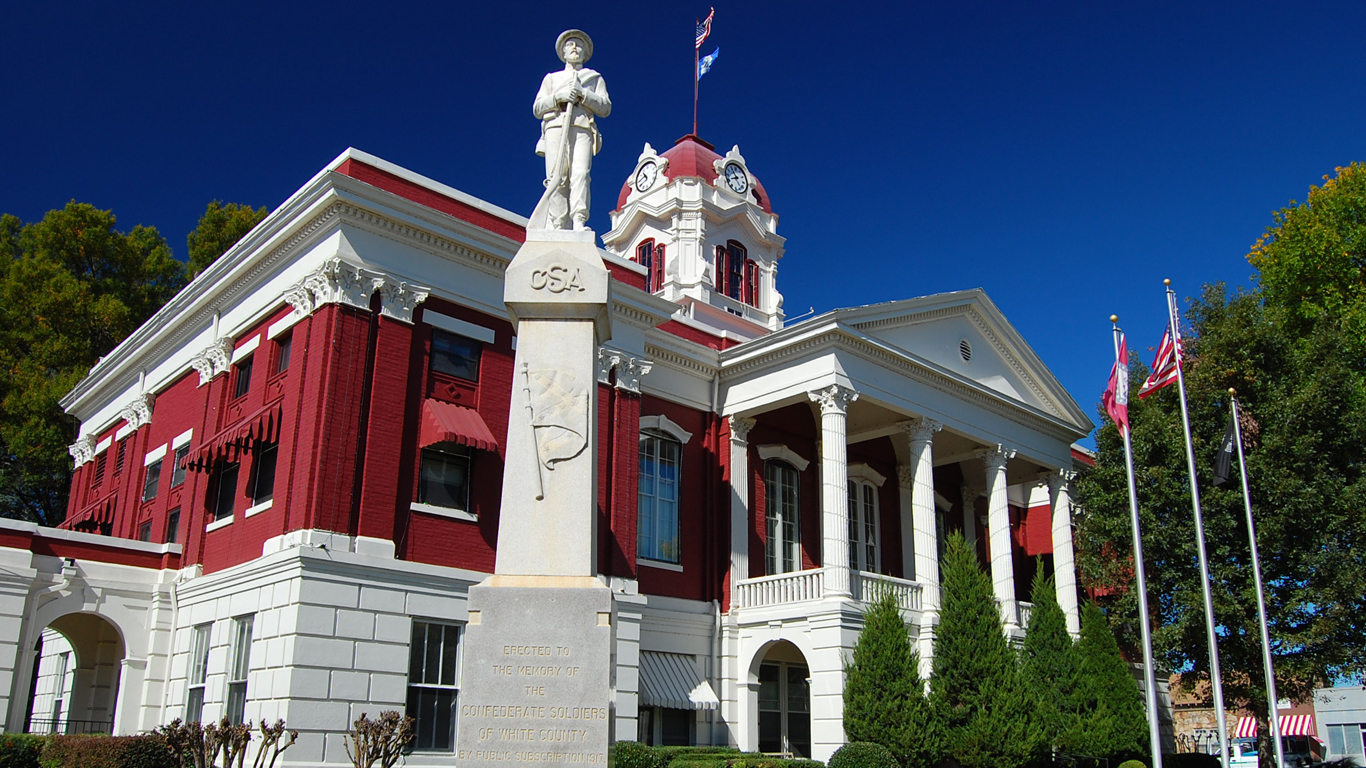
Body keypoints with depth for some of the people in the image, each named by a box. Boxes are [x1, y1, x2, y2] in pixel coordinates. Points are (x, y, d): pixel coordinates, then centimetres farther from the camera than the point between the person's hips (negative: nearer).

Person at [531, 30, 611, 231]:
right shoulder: (551, 78, 31)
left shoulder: (595, 78, 28)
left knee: (580, 174, -23)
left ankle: (579, 222, -35)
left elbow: (605, 108, 13)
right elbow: (537, 108, 19)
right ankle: (557, 226, -23)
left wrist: (582, 94, -2)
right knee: (556, 178, -15)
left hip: (582, 129, -1)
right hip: (555, 128, 1)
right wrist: (557, 97, 0)